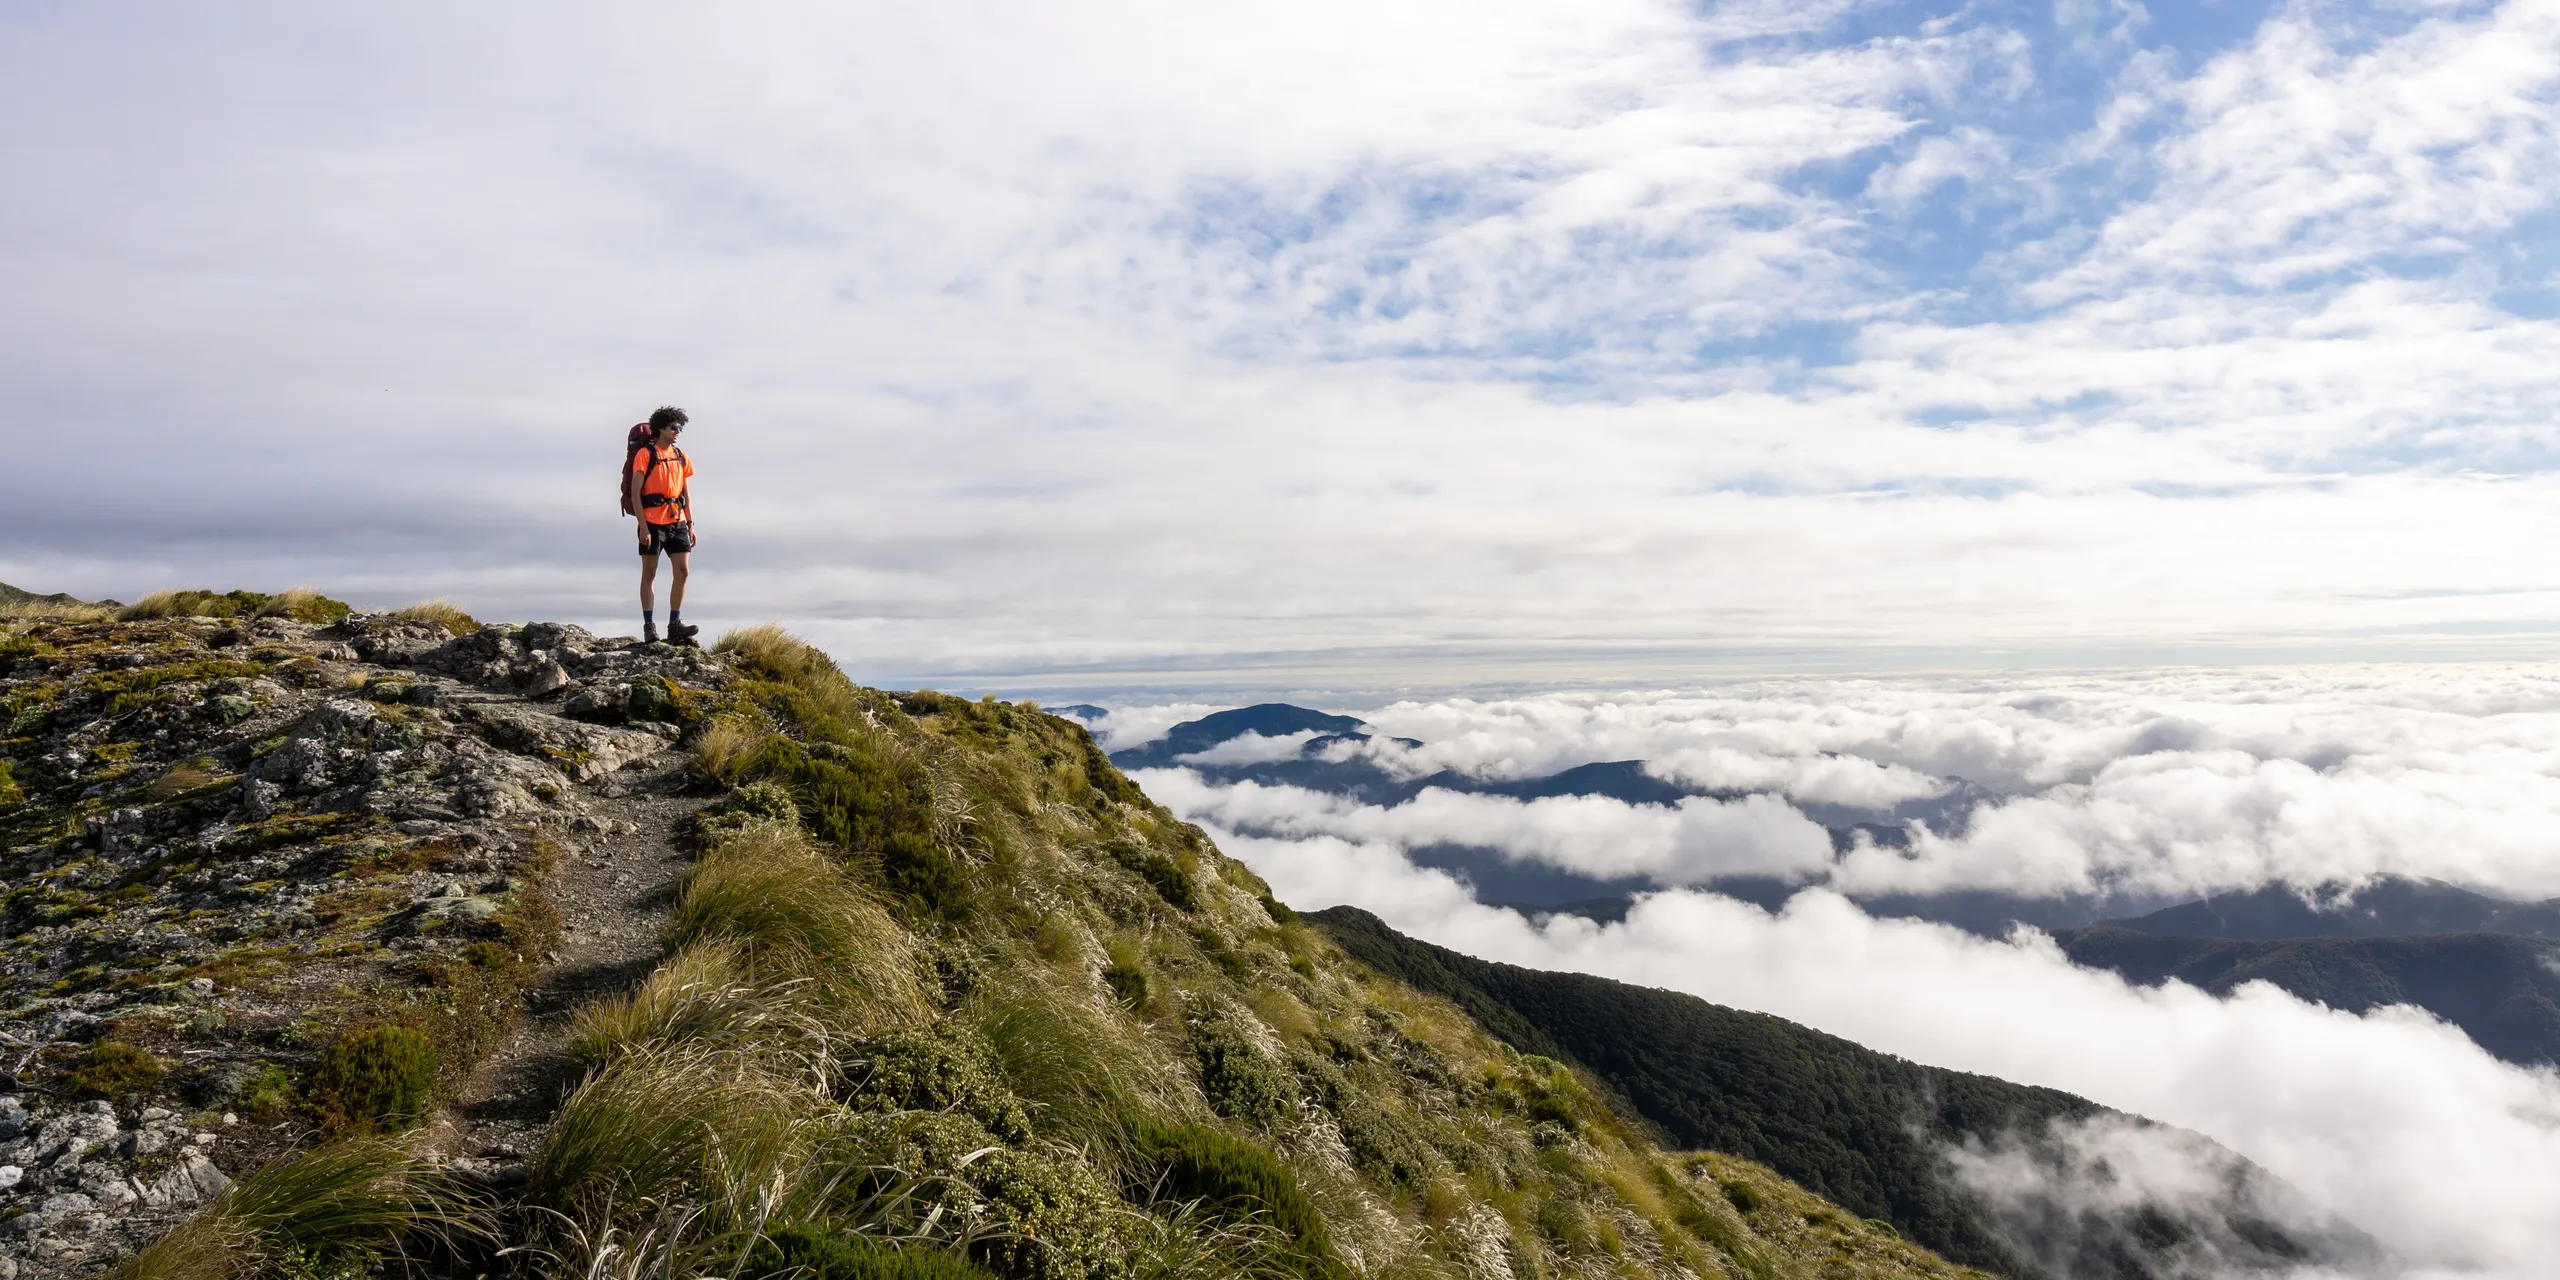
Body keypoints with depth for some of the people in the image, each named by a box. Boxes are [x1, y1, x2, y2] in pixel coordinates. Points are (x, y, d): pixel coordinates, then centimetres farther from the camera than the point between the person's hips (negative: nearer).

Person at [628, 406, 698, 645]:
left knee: (682, 570, -3)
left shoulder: (681, 457, 13)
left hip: (677, 521, 5)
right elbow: (635, 493, -7)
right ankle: (649, 626, 5)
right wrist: (643, 527, -14)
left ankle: (675, 625, 0)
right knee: (649, 573, 2)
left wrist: (690, 524, 10)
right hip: (652, 522, -5)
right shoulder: (645, 454, -3)